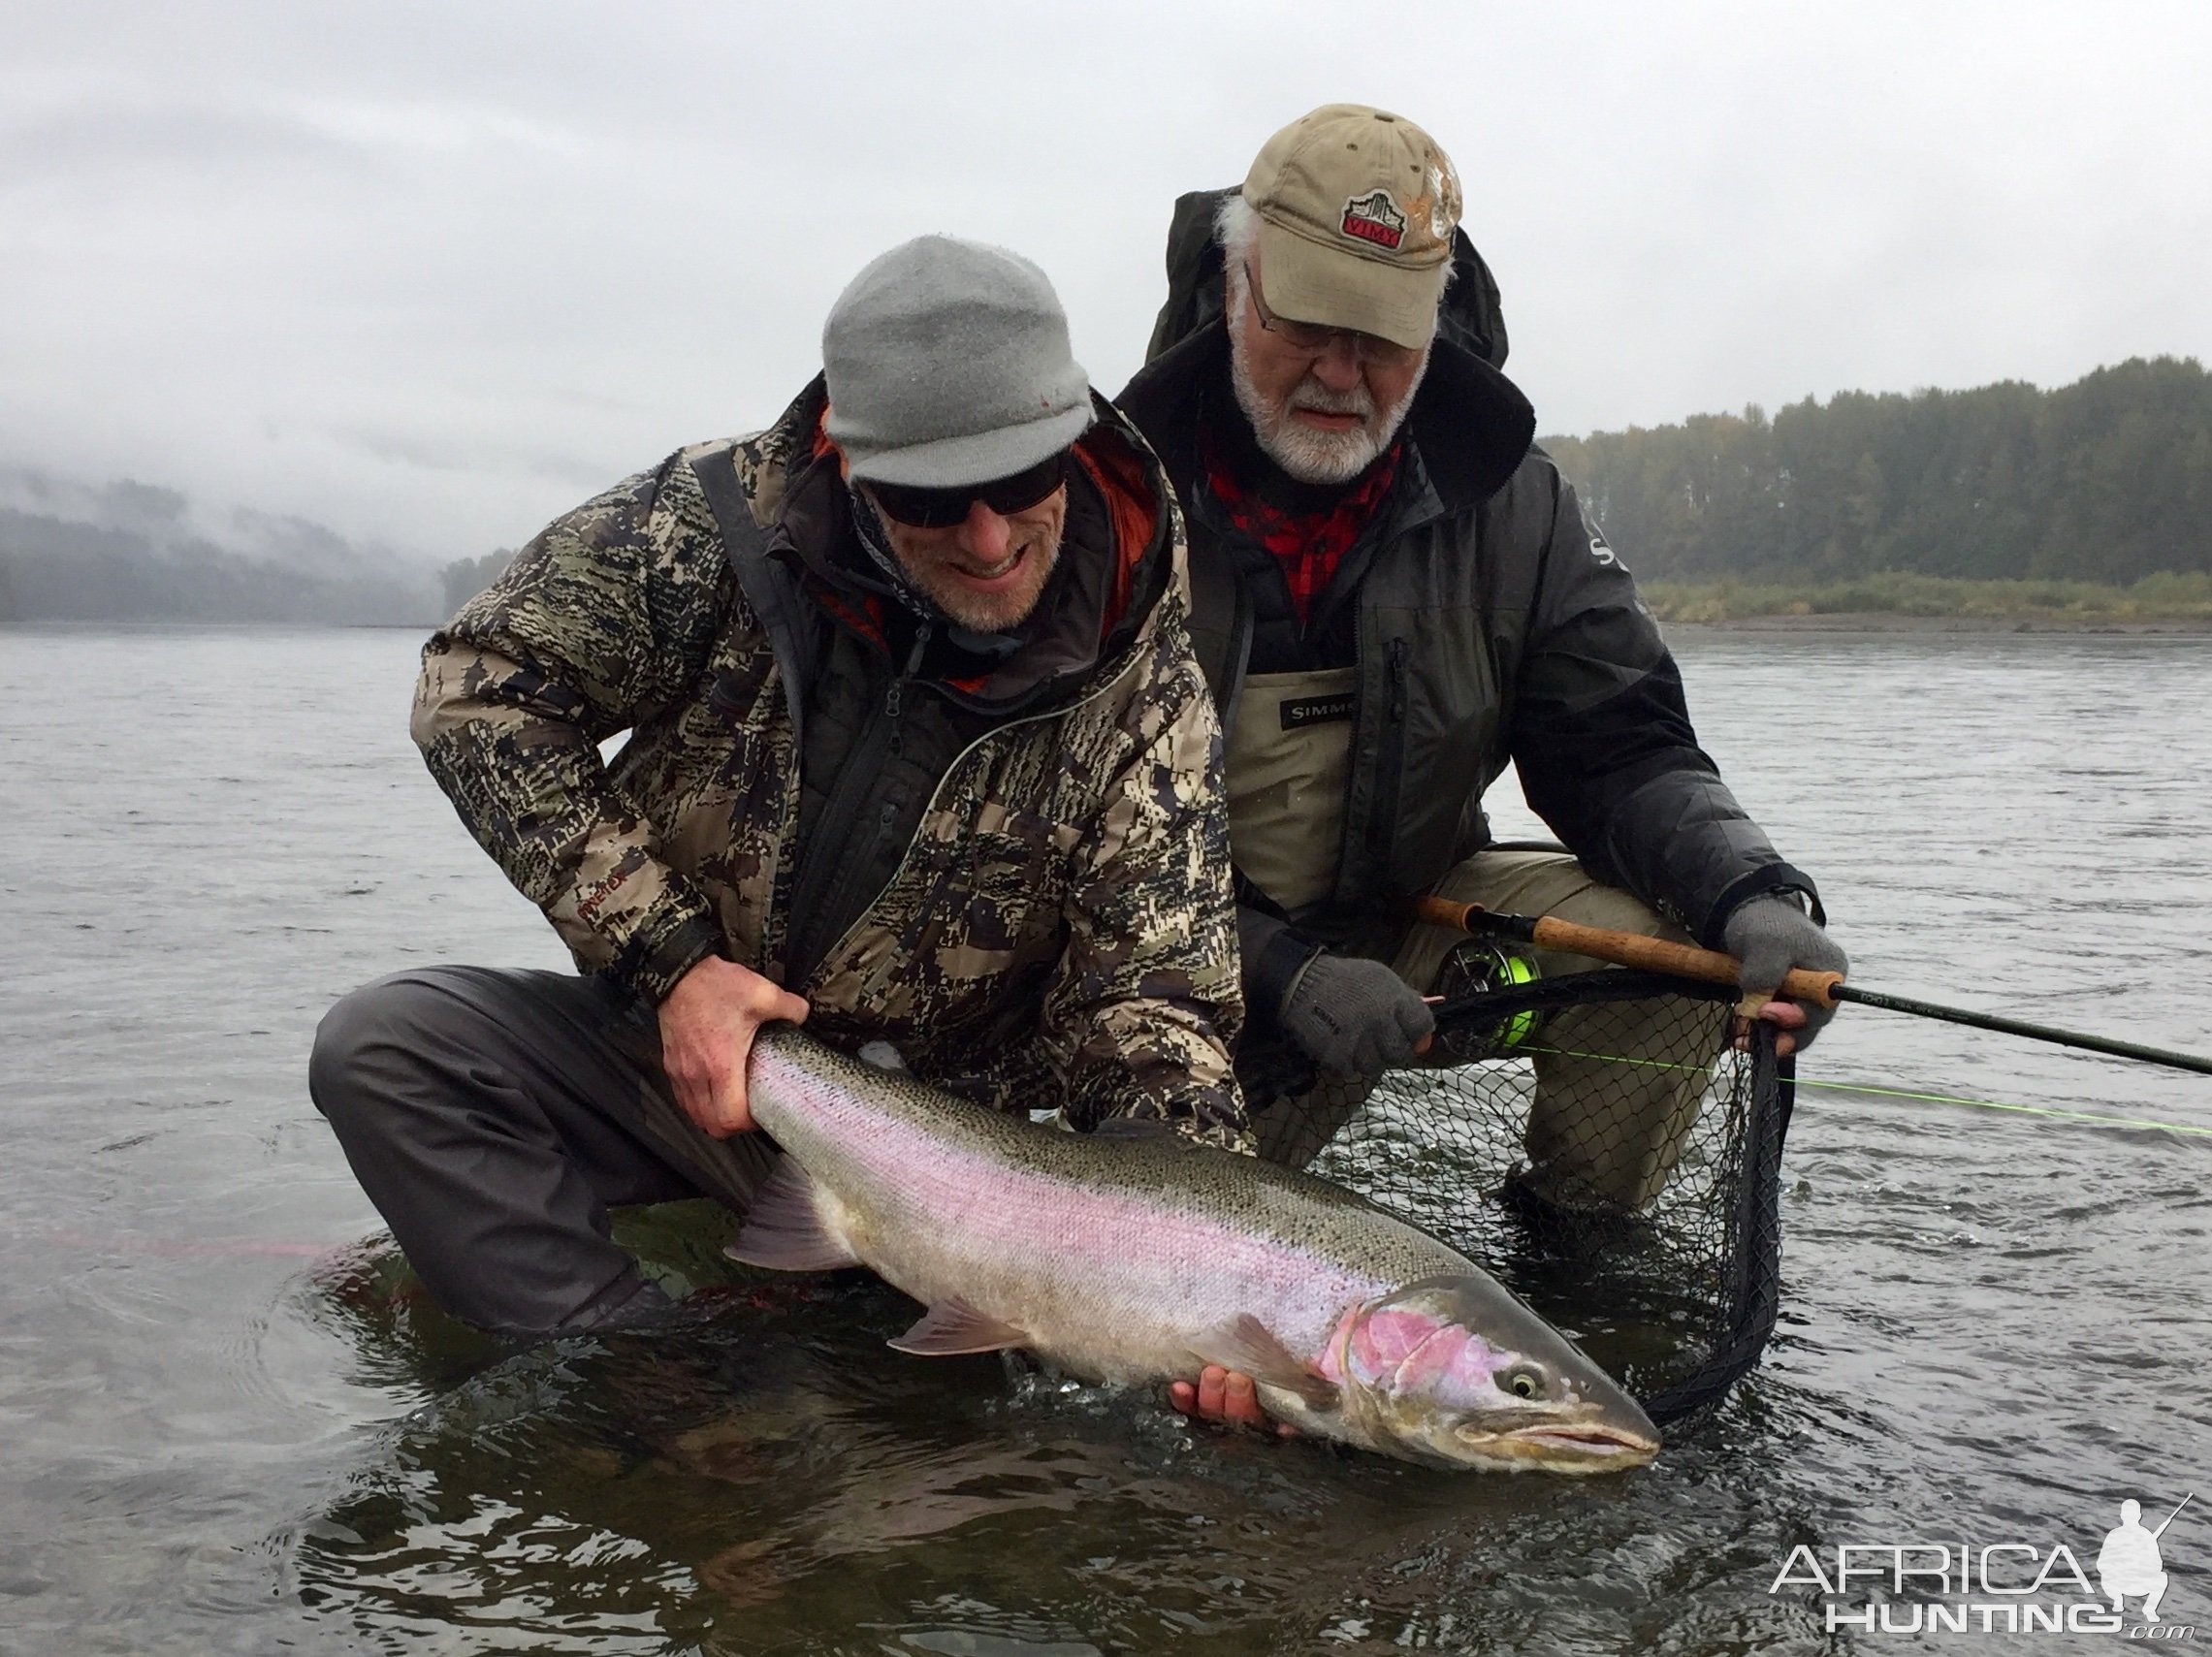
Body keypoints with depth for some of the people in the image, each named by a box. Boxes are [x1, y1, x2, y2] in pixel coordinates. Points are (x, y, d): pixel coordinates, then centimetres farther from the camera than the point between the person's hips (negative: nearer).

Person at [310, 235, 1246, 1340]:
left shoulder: (1143, 688, -15)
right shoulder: (725, 522, -16)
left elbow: (1148, 1004, -14)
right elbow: (481, 686, -9)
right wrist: (666, 957, -16)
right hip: (672, 1039, 1)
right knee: (382, 1050, -22)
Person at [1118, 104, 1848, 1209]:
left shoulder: (1510, 506, -5)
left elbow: (1621, 753, -5)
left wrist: (1751, 896, -27)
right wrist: (1278, 974, -28)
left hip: (1421, 916, 3)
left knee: (1665, 935, -20)